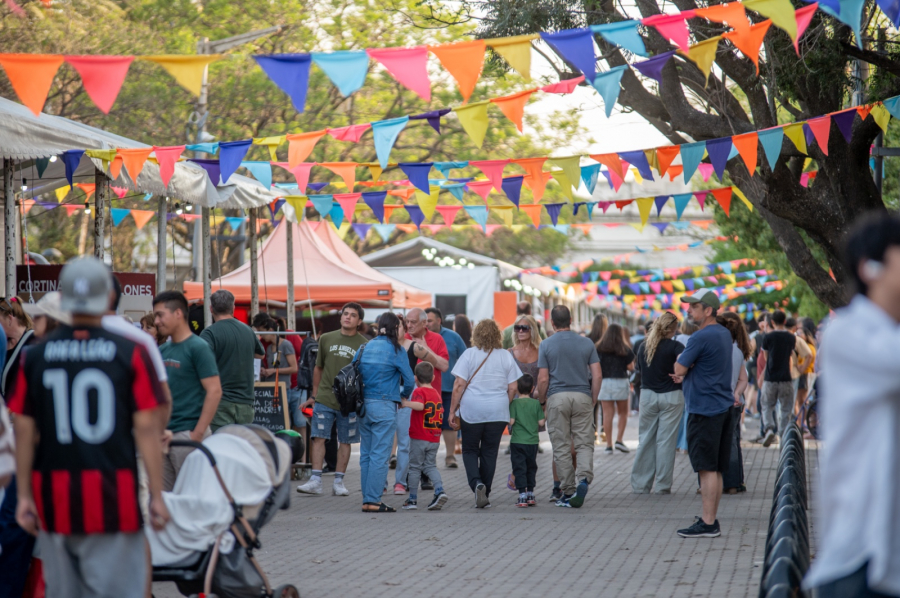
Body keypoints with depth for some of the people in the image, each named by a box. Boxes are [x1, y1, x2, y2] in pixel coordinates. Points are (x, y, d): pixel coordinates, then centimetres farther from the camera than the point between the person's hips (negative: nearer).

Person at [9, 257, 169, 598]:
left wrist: (24, 496, 11)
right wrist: (157, 496, 0)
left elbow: (24, 432, 4)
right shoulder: (130, 354, -4)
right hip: (113, 497, -3)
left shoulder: (34, 357, 3)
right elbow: (146, 429, -5)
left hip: (55, 498, 3)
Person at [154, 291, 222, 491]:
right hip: (163, 434, 8)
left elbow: (214, 391, -14)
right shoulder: (162, 351, 14)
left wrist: (198, 433, -18)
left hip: (187, 433, -8)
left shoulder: (198, 347, -8)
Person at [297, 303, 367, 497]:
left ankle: (338, 481, 11)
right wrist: (314, 395, 15)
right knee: (318, 437, -6)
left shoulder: (363, 345, 1)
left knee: (345, 441, 4)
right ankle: (315, 480, -5)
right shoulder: (326, 339, 8)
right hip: (324, 398, 1)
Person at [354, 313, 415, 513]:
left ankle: (367, 499, 12)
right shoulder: (396, 350, -5)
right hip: (384, 406, -6)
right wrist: (404, 395, 17)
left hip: (363, 404, 6)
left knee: (366, 454, 10)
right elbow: (409, 380, -3)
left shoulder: (363, 348, 9)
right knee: (380, 455, -5)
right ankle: (373, 501, -8)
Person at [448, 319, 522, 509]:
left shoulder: (469, 354, -3)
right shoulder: (506, 356, 4)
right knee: (490, 453, 11)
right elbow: (512, 388, 4)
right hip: (498, 412, 2)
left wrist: (452, 410, -2)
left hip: (471, 410, -2)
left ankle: (477, 483, -14)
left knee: (470, 451, 9)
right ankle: (485, 493, 12)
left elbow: (459, 384, -7)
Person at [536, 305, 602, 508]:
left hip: (557, 398, -1)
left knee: (561, 447, 4)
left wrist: (541, 401, 10)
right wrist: (593, 400, 12)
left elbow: (543, 379, -4)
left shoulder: (546, 345, 0)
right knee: (584, 444, 4)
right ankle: (584, 478, -22)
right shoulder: (586, 343, 5)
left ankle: (568, 492, 4)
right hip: (582, 397, 1)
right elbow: (597, 376, 2)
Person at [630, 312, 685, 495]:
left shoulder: (643, 346, 7)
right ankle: (663, 485, 2)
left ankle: (640, 484, 9)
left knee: (646, 440, 9)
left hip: (647, 395, 4)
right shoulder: (674, 346, -9)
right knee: (666, 440, 0)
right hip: (671, 396, -4)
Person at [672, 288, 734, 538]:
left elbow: (679, 369, -12)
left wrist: (680, 360, 9)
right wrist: (686, 373, 5)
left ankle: (708, 524, -8)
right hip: (723, 406, 9)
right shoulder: (724, 334, 14)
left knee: (707, 468, -8)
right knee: (715, 469, 12)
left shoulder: (701, 337, -17)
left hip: (705, 409, -9)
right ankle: (711, 520, 17)